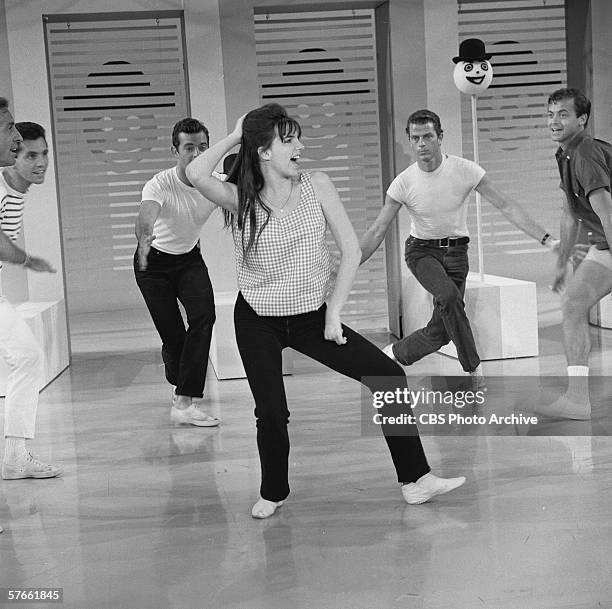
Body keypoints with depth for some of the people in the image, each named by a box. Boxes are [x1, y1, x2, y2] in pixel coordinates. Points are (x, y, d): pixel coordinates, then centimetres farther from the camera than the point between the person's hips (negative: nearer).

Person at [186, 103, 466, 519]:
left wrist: (334, 312, -8)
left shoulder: (317, 186, -7)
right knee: (272, 412, -9)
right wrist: (235, 136, -17)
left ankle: (416, 480, 2)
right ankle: (273, 493, 21)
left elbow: (351, 250, -4)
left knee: (388, 376, -7)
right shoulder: (239, 199, -11)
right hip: (258, 323, -2)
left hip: (313, 317, 2)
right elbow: (196, 174, -32)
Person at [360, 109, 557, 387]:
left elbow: (507, 207, -12)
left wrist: (547, 240, -19)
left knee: (439, 332, -6)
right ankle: (474, 369, -21)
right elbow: (377, 232, -6)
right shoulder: (403, 183, -12)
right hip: (421, 250, -1)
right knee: (449, 295, -33)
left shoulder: (465, 170, -13)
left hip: (456, 252, 1)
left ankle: (391, 354, 22)